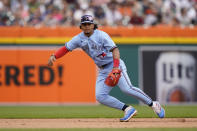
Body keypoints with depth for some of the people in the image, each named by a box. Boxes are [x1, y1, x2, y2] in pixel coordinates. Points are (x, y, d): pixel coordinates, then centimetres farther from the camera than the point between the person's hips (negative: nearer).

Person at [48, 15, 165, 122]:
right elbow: (66, 48, 7)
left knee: (127, 88, -25)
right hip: (103, 71, 6)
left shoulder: (101, 35, -12)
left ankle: (153, 105, -14)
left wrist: (116, 67, -34)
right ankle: (128, 109, -7)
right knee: (100, 96, -10)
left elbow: (114, 49, -20)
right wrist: (54, 56, -13)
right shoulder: (79, 39, 5)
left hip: (114, 64, -6)